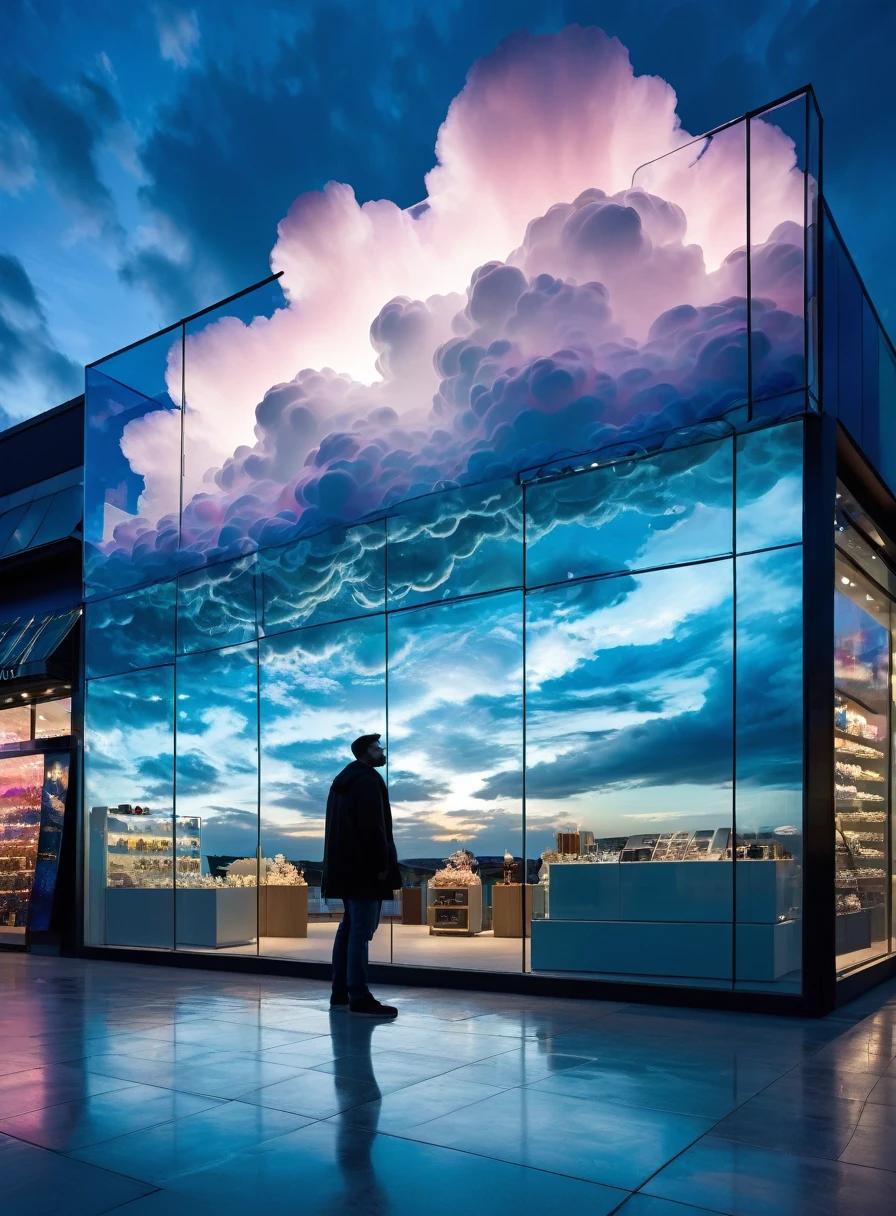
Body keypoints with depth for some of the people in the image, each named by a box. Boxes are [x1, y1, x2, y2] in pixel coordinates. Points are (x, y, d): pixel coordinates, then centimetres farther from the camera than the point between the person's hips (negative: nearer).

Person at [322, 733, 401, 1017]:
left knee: (349, 927, 12)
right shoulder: (367, 779, -12)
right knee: (361, 930, -9)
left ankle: (340, 993, 16)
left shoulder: (344, 779, 19)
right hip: (364, 867, -10)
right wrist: (382, 865, -16)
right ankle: (359, 998, -9)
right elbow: (373, 826, -20)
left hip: (347, 865, 10)